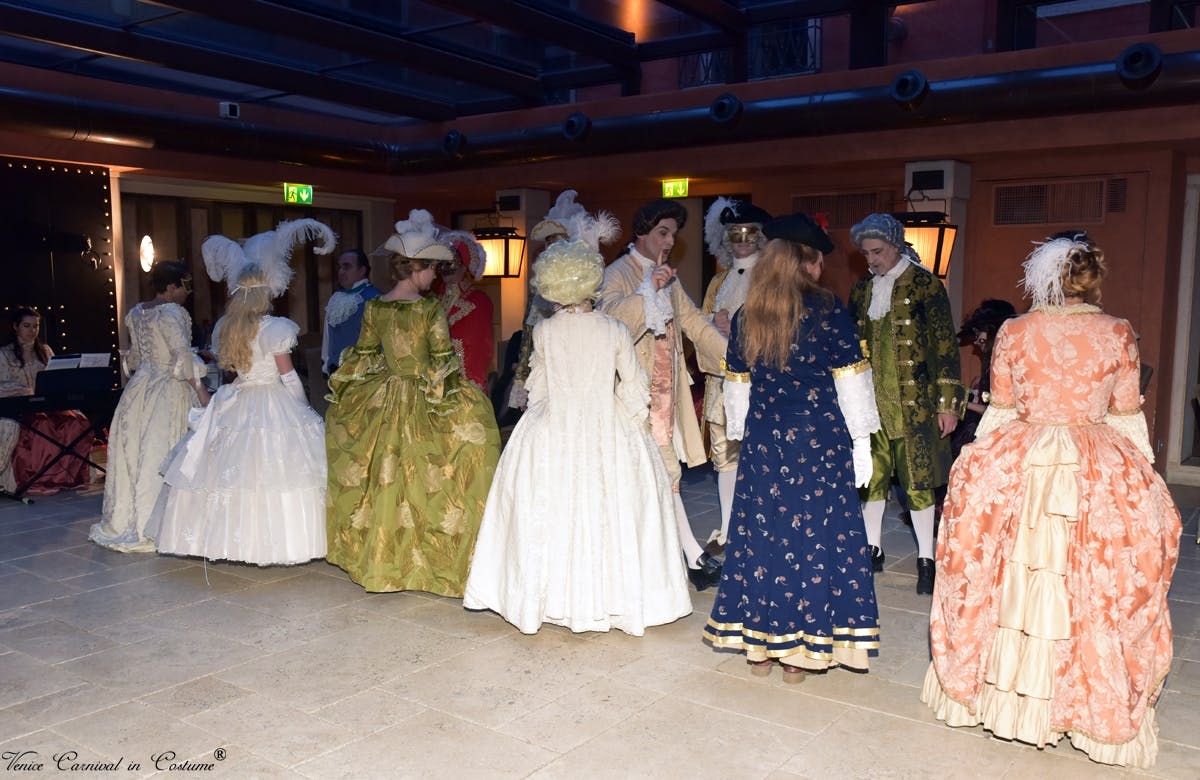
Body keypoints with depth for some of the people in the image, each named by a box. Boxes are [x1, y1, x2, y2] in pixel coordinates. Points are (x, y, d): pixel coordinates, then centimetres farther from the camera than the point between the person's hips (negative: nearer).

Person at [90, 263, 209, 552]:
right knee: (160, 455, -3)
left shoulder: (137, 313, 11)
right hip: (169, 392, -8)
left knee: (135, 452, 13)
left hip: (140, 387, 8)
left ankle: (124, 520, 23)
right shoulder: (171, 312, -14)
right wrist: (200, 388, -18)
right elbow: (183, 354, -21)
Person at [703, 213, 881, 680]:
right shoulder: (827, 311, -8)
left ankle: (759, 647, 21)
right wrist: (861, 441, 2)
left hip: (762, 441, 4)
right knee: (814, 535, 6)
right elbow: (851, 382, -6)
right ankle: (800, 655, 14)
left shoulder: (746, 317, 4)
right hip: (819, 441, -4)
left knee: (761, 534, 11)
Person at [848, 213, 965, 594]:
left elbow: (944, 346, -6)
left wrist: (948, 402, -10)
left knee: (917, 481, 0)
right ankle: (873, 549, 23)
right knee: (870, 477, 9)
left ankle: (926, 559, 12)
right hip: (870, 402, 5)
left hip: (914, 402, -5)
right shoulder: (862, 289, 11)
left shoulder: (924, 285, -5)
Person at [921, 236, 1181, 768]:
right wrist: (1142, 471, 15)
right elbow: (1127, 417, 4)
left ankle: (999, 687, 21)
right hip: (1100, 477, 0)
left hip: (1015, 466, 0)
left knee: (1012, 581, 9)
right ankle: (1097, 702, 18)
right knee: (1092, 589, 7)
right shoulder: (1118, 334, 0)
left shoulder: (1014, 332, -1)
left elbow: (998, 411, 4)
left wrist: (977, 461, 15)